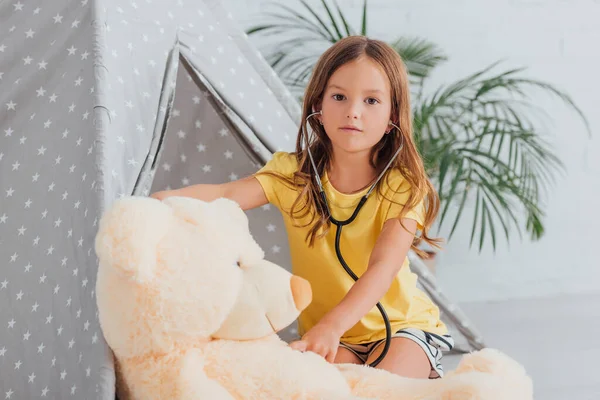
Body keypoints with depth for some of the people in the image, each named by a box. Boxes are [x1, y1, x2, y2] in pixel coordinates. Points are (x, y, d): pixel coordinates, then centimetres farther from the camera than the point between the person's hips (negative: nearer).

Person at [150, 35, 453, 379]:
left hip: (401, 324, -2)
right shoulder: (294, 172, -9)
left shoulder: (401, 185, -15)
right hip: (324, 329, 2)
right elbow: (227, 193, -27)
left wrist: (332, 325, -47)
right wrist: (173, 199, -50)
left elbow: (382, 268, -29)